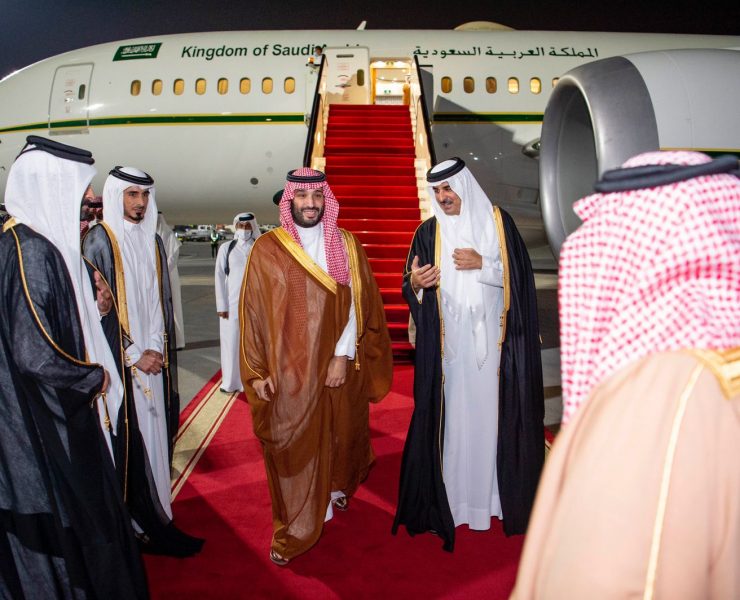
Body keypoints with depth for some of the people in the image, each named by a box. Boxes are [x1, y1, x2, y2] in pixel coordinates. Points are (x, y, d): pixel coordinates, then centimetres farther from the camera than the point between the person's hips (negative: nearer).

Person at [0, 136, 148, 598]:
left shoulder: (45, 241, 7)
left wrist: (93, 308, 0)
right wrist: (93, 377, -12)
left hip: (62, 412, 10)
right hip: (46, 425, -10)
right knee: (67, 524, 8)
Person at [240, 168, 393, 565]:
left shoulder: (347, 246, 2)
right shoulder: (267, 249, -2)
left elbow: (357, 303, -2)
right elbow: (253, 312, -2)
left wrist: (343, 356, -12)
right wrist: (257, 371, -5)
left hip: (340, 367, 2)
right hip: (288, 371, -2)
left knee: (341, 437, 16)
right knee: (290, 448, 4)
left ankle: (337, 487, 46)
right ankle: (291, 532, 19)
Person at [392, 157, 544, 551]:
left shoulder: (497, 222, 3)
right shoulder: (428, 233, 6)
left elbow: (518, 274, 1)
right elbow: (413, 290, 6)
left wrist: (481, 264, -12)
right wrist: (415, 283, -17)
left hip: (492, 339, 0)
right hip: (448, 341, 1)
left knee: (493, 412, 2)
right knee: (451, 412, 0)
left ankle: (497, 493, 16)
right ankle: (452, 496, 11)